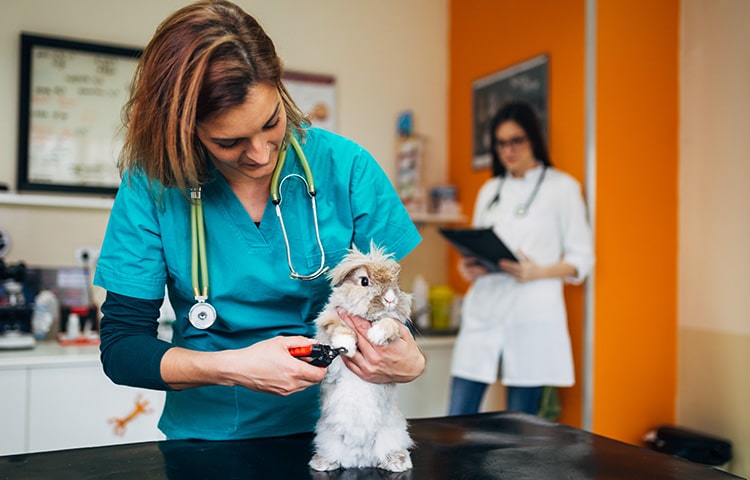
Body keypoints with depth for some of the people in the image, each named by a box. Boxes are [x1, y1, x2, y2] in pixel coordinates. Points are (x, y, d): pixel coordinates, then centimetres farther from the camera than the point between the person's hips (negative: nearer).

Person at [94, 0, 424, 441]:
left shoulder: (347, 167, -9)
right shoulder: (151, 183, -10)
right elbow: (120, 348, -7)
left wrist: (410, 362, -21)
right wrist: (233, 367, -22)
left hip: (325, 422, 2)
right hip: (204, 433, -1)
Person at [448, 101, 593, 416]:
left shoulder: (562, 187, 3)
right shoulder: (490, 190, 16)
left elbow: (581, 258, 0)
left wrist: (537, 272, -17)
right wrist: (469, 266, -2)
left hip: (531, 316, -4)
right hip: (484, 310, 4)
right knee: (457, 420, 2)